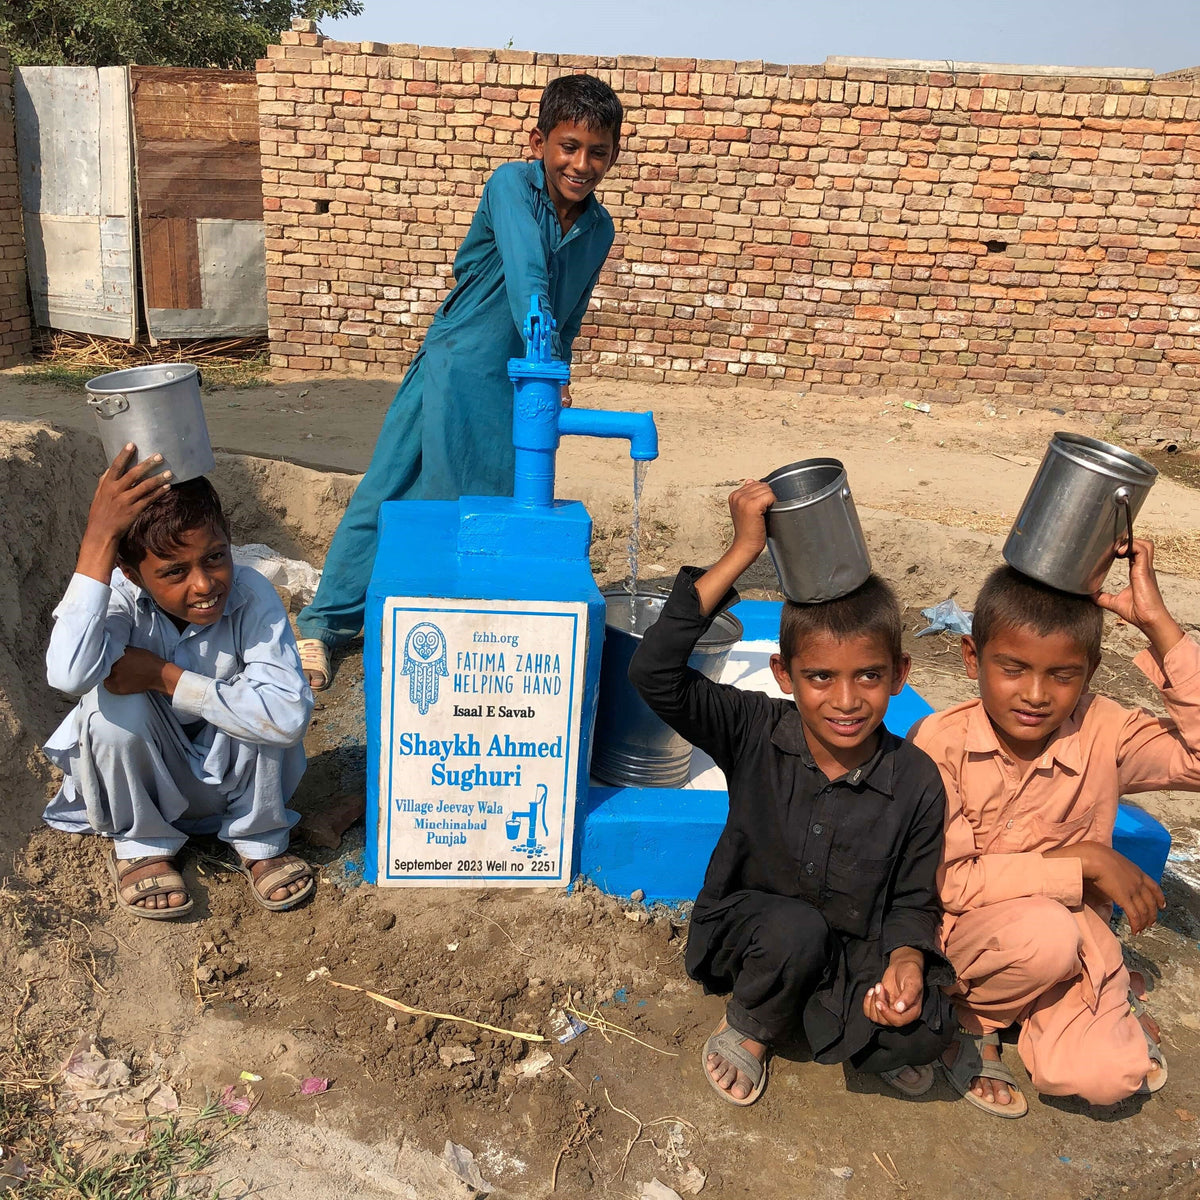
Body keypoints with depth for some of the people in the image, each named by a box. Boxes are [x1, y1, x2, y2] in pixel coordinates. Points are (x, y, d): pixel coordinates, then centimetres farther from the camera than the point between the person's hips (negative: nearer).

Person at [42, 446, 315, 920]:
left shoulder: (250, 595, -25)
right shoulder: (120, 597, -24)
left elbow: (290, 715, -37)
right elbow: (69, 675, -47)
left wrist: (164, 677, -34)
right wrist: (98, 537, -45)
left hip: (236, 775, 0)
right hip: (143, 781, 0)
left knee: (265, 708, -30)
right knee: (113, 699, -29)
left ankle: (259, 841, -2)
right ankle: (140, 845, -3)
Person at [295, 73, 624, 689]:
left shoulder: (598, 228, 4)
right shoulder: (511, 185, -14)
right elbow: (526, 281, -28)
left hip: (522, 389, 5)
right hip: (456, 369, -5)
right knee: (388, 495, -1)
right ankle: (324, 623, 11)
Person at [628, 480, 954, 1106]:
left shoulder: (916, 781, -12)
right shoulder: (754, 735, -16)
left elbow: (913, 902, -3)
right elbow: (653, 672, -32)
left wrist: (906, 961, -27)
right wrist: (743, 551, -34)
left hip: (851, 957, 0)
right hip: (748, 932, 0)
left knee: (925, 1027, -27)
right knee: (795, 927, -34)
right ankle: (748, 1027, -1)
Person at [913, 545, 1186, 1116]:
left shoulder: (1102, 733, -11)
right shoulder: (940, 742, -18)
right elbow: (945, 882, -20)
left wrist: (1158, 624, -27)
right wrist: (1083, 860, -22)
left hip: (1072, 944, 3)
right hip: (964, 935, -2)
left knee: (1103, 1077, -22)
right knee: (1046, 930, -35)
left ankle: (1112, 1006, 16)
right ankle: (973, 1017, -1)